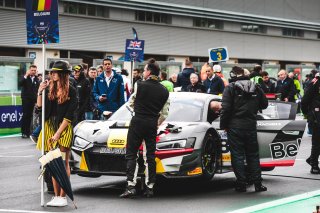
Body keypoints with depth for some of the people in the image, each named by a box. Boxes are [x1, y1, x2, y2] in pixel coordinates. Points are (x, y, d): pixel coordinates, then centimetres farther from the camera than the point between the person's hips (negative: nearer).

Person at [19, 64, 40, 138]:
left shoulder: (36, 79, 8)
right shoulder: (25, 78, 1)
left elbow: (38, 90, 8)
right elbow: (20, 84, -18)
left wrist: (37, 100, 3)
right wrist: (26, 76, -22)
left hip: (33, 100, 3)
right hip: (26, 99, -3)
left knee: (29, 116, 4)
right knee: (25, 115, -7)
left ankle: (28, 132, 9)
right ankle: (23, 132, -5)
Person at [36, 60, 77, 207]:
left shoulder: (70, 91, -5)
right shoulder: (49, 87, 6)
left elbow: (69, 116, -8)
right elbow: (39, 107, 7)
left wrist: (58, 133, -13)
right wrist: (40, 93, -8)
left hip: (64, 128, -4)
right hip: (49, 127, 4)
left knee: (63, 162, -4)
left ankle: (62, 197, -2)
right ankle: (56, 196, 10)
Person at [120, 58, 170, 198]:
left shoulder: (140, 85, -7)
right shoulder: (164, 91, 5)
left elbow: (131, 103, 6)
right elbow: (164, 113, 9)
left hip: (138, 122, -4)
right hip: (152, 124, 4)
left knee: (131, 154, -1)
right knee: (150, 156, 9)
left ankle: (131, 186, -11)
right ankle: (150, 187, 9)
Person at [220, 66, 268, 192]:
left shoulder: (230, 88, -8)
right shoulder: (256, 88, 6)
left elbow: (226, 108, -13)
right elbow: (264, 104, 15)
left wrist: (223, 125, -3)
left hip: (235, 126, -4)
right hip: (251, 126, 4)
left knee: (238, 155, 2)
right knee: (253, 155, 12)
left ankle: (241, 184, 2)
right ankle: (257, 183, 12)